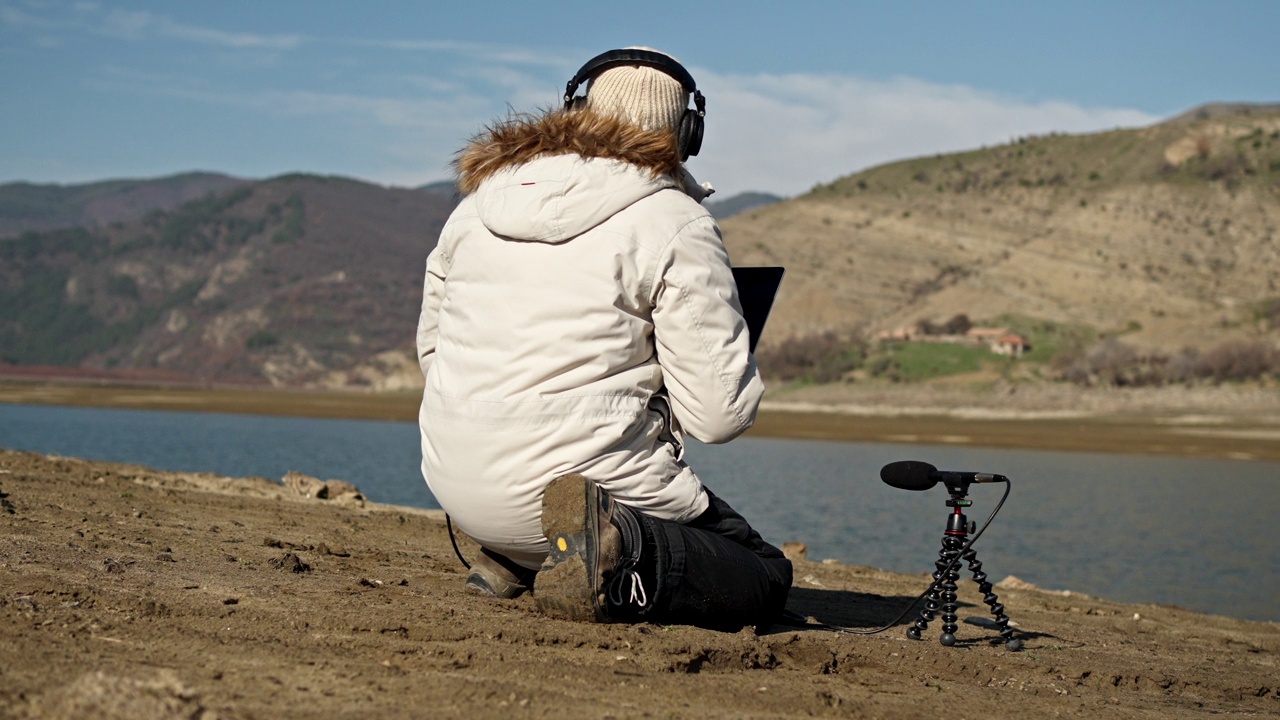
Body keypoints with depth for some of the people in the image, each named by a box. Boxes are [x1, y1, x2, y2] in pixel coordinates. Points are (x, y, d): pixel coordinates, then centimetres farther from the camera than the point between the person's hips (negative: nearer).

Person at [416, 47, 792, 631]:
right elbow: (720, 415, -11)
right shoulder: (675, 223, -8)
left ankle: (510, 560, 17)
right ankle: (615, 558, -18)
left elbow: (431, 348, 19)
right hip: (589, 479, -7)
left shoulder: (479, 199, 9)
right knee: (766, 579, 11)